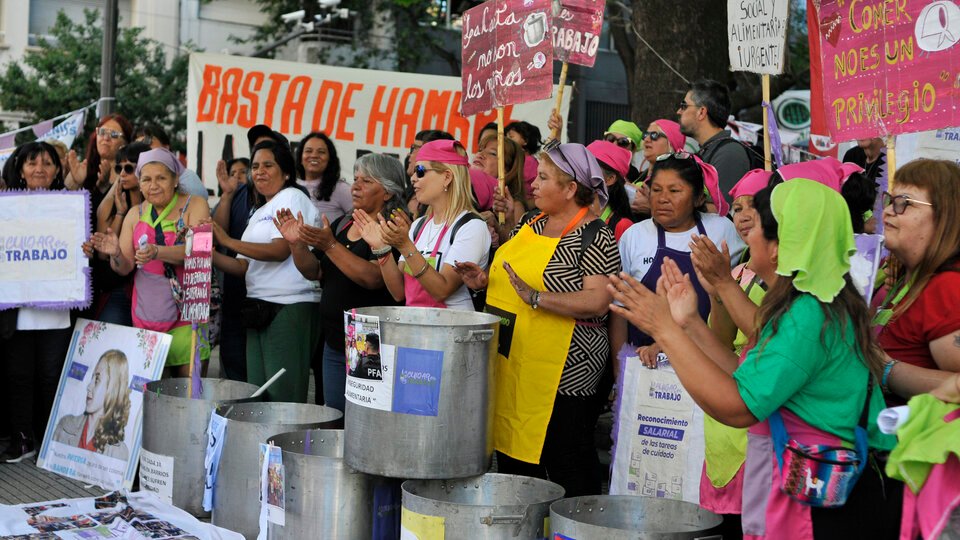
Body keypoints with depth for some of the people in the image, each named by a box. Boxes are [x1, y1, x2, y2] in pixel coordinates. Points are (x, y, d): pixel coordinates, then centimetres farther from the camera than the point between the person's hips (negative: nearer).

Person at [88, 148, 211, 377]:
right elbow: (125, 268, 7)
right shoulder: (135, 214, 11)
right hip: (146, 314, 3)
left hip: (187, 315, -3)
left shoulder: (194, 205, -1)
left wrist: (157, 252, -33)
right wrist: (116, 255, -16)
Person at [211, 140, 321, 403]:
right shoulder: (259, 212, 24)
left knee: (283, 396, -9)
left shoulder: (292, 197, -2)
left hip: (290, 307, -9)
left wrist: (229, 241, -18)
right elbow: (244, 267, 15)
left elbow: (280, 250, -16)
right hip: (260, 310, 9)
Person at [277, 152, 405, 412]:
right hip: (335, 341, 8)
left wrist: (330, 245, -27)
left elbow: (373, 278, -24)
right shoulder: (342, 224, 13)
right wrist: (296, 244, -6)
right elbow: (314, 271, 12)